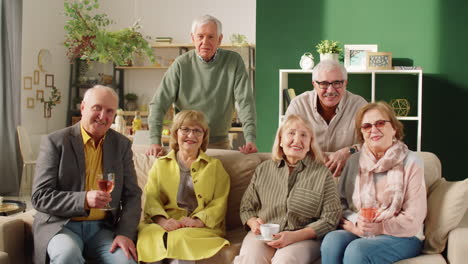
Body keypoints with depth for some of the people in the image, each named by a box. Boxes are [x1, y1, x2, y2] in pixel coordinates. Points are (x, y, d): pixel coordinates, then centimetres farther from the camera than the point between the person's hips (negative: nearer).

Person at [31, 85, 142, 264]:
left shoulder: (122, 145, 7)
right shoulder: (55, 142, -4)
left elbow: (132, 194, 6)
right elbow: (40, 197, -8)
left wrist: (125, 233, -11)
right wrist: (84, 200, -22)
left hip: (102, 228, 2)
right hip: (61, 225, -2)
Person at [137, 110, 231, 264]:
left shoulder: (215, 166, 20)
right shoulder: (160, 164, 23)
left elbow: (219, 203, 7)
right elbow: (151, 198, 7)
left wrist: (198, 221, -13)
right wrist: (162, 220, -15)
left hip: (201, 228, -1)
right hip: (164, 226, 1)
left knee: (182, 238, -37)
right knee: (151, 237, -34)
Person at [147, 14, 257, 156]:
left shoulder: (234, 61, -2)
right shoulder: (181, 64, -4)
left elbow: (245, 102, -7)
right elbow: (158, 103, -6)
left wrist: (250, 139, -19)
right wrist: (155, 142, -18)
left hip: (220, 143, 1)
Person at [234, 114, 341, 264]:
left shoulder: (322, 173, 5)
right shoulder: (263, 170, 13)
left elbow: (330, 219, -1)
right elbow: (246, 207, 19)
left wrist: (294, 236, -14)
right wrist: (253, 223, -5)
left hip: (304, 238, -2)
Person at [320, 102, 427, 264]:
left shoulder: (410, 162, -2)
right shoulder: (354, 162, 11)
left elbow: (413, 218, -6)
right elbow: (341, 204, 9)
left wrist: (375, 228, -14)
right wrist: (356, 224, -11)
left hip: (402, 237, -3)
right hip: (359, 232, 4)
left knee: (357, 249, -33)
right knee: (332, 240, -29)